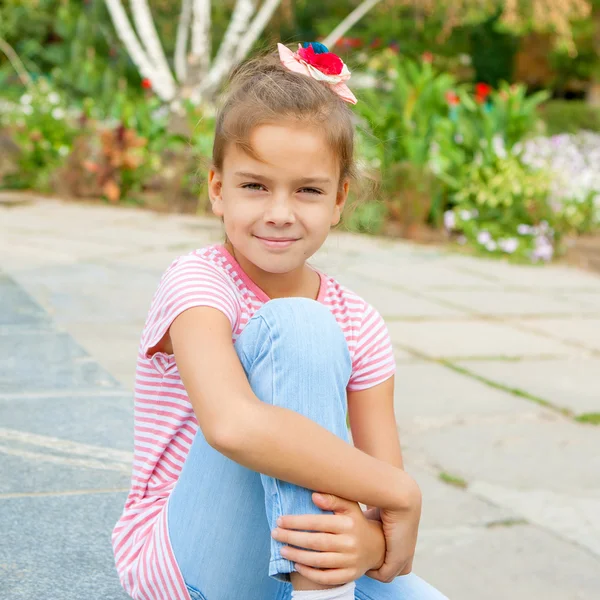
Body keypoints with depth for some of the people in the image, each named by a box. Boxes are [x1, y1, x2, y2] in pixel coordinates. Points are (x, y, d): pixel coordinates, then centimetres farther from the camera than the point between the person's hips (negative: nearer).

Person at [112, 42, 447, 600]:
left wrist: (370, 544, -31)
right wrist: (401, 493, -30)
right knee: (295, 326, -26)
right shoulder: (196, 283, -15)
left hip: (299, 555, 6)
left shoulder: (360, 328, -1)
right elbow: (232, 424, -38)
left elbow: (390, 514, -6)